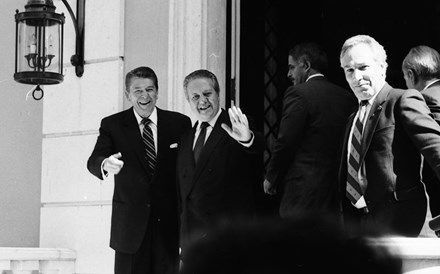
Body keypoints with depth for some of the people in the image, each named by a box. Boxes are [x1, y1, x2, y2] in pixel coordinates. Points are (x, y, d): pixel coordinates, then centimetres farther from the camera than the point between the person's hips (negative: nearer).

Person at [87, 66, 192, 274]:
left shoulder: (179, 123, 5)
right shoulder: (112, 125, 3)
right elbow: (93, 161, -9)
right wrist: (105, 165, -34)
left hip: (168, 223, 1)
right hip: (130, 224, -1)